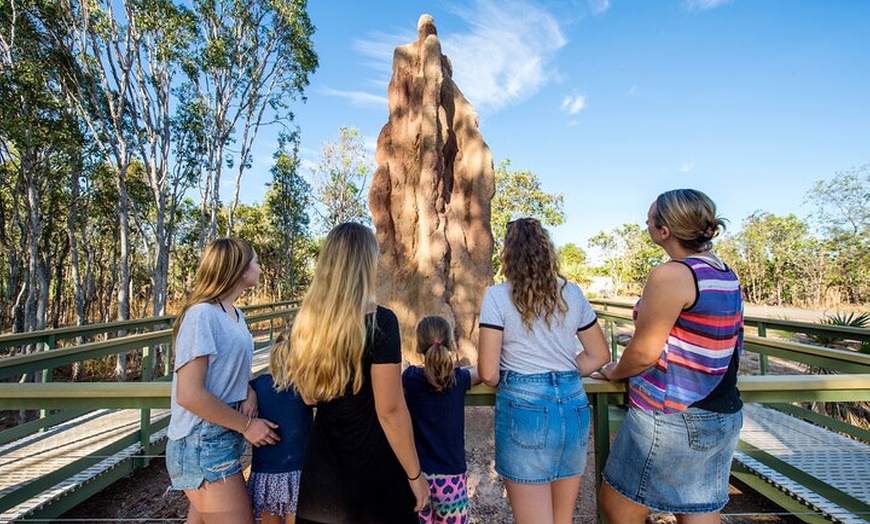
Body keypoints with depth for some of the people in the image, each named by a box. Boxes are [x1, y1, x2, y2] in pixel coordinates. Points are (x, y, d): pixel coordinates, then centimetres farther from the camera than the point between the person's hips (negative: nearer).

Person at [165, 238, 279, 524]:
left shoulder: (235, 314, 7)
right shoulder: (201, 315, -19)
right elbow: (189, 394, -23)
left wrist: (249, 392, -5)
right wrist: (247, 425, -16)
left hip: (224, 439, 8)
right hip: (203, 444, -8)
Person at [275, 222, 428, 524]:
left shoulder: (306, 322, -2)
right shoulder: (379, 321, -21)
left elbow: (309, 395, 9)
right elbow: (390, 410, -19)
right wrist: (415, 474, -9)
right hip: (373, 472, -5)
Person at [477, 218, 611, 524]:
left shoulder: (497, 296, -8)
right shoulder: (572, 294, 5)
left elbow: (488, 373, -11)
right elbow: (599, 355, 12)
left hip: (524, 408, -5)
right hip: (574, 406, 5)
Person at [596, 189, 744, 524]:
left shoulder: (671, 274, -20)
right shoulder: (727, 276, 7)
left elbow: (644, 352, -18)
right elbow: (731, 345, 17)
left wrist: (614, 372, 2)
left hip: (671, 418, -8)